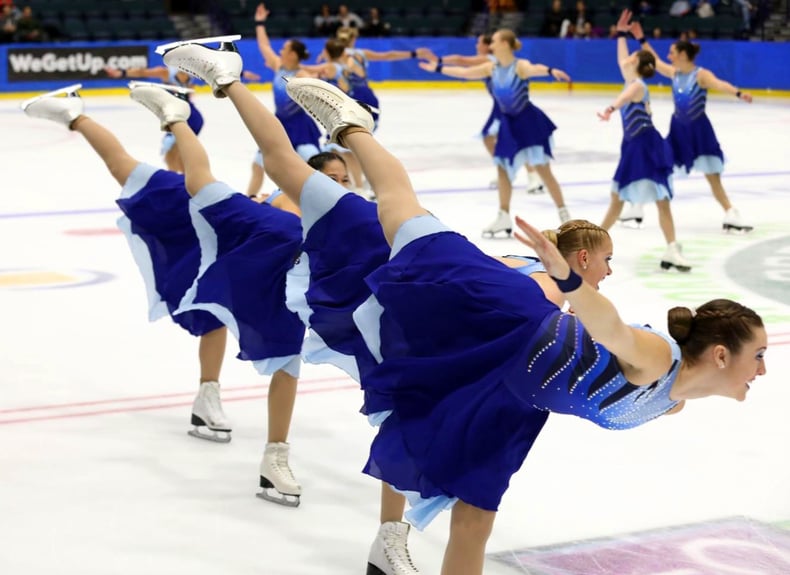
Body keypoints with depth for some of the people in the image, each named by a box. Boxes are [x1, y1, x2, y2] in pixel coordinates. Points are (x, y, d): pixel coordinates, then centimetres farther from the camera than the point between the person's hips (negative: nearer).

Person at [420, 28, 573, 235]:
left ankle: (564, 215, 4)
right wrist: (438, 68, 18)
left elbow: (534, 69, -41)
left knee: (543, 169, -5)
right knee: (503, 168, 9)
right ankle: (503, 217, 20)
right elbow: (464, 73, 13)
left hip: (529, 121, -7)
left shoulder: (520, 65, -19)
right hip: (509, 123, 7)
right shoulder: (492, 68, 1)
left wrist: (551, 71, -63)